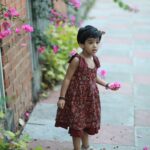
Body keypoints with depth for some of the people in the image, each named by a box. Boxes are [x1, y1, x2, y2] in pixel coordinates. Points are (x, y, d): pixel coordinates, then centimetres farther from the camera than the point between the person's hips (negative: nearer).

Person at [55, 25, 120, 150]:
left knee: (88, 121, 21)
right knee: (77, 124, 5)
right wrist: (62, 97, -17)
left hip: (90, 97, 7)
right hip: (77, 97, -7)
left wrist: (107, 85, 12)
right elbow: (67, 79, -16)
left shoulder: (94, 59, 1)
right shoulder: (77, 60, -20)